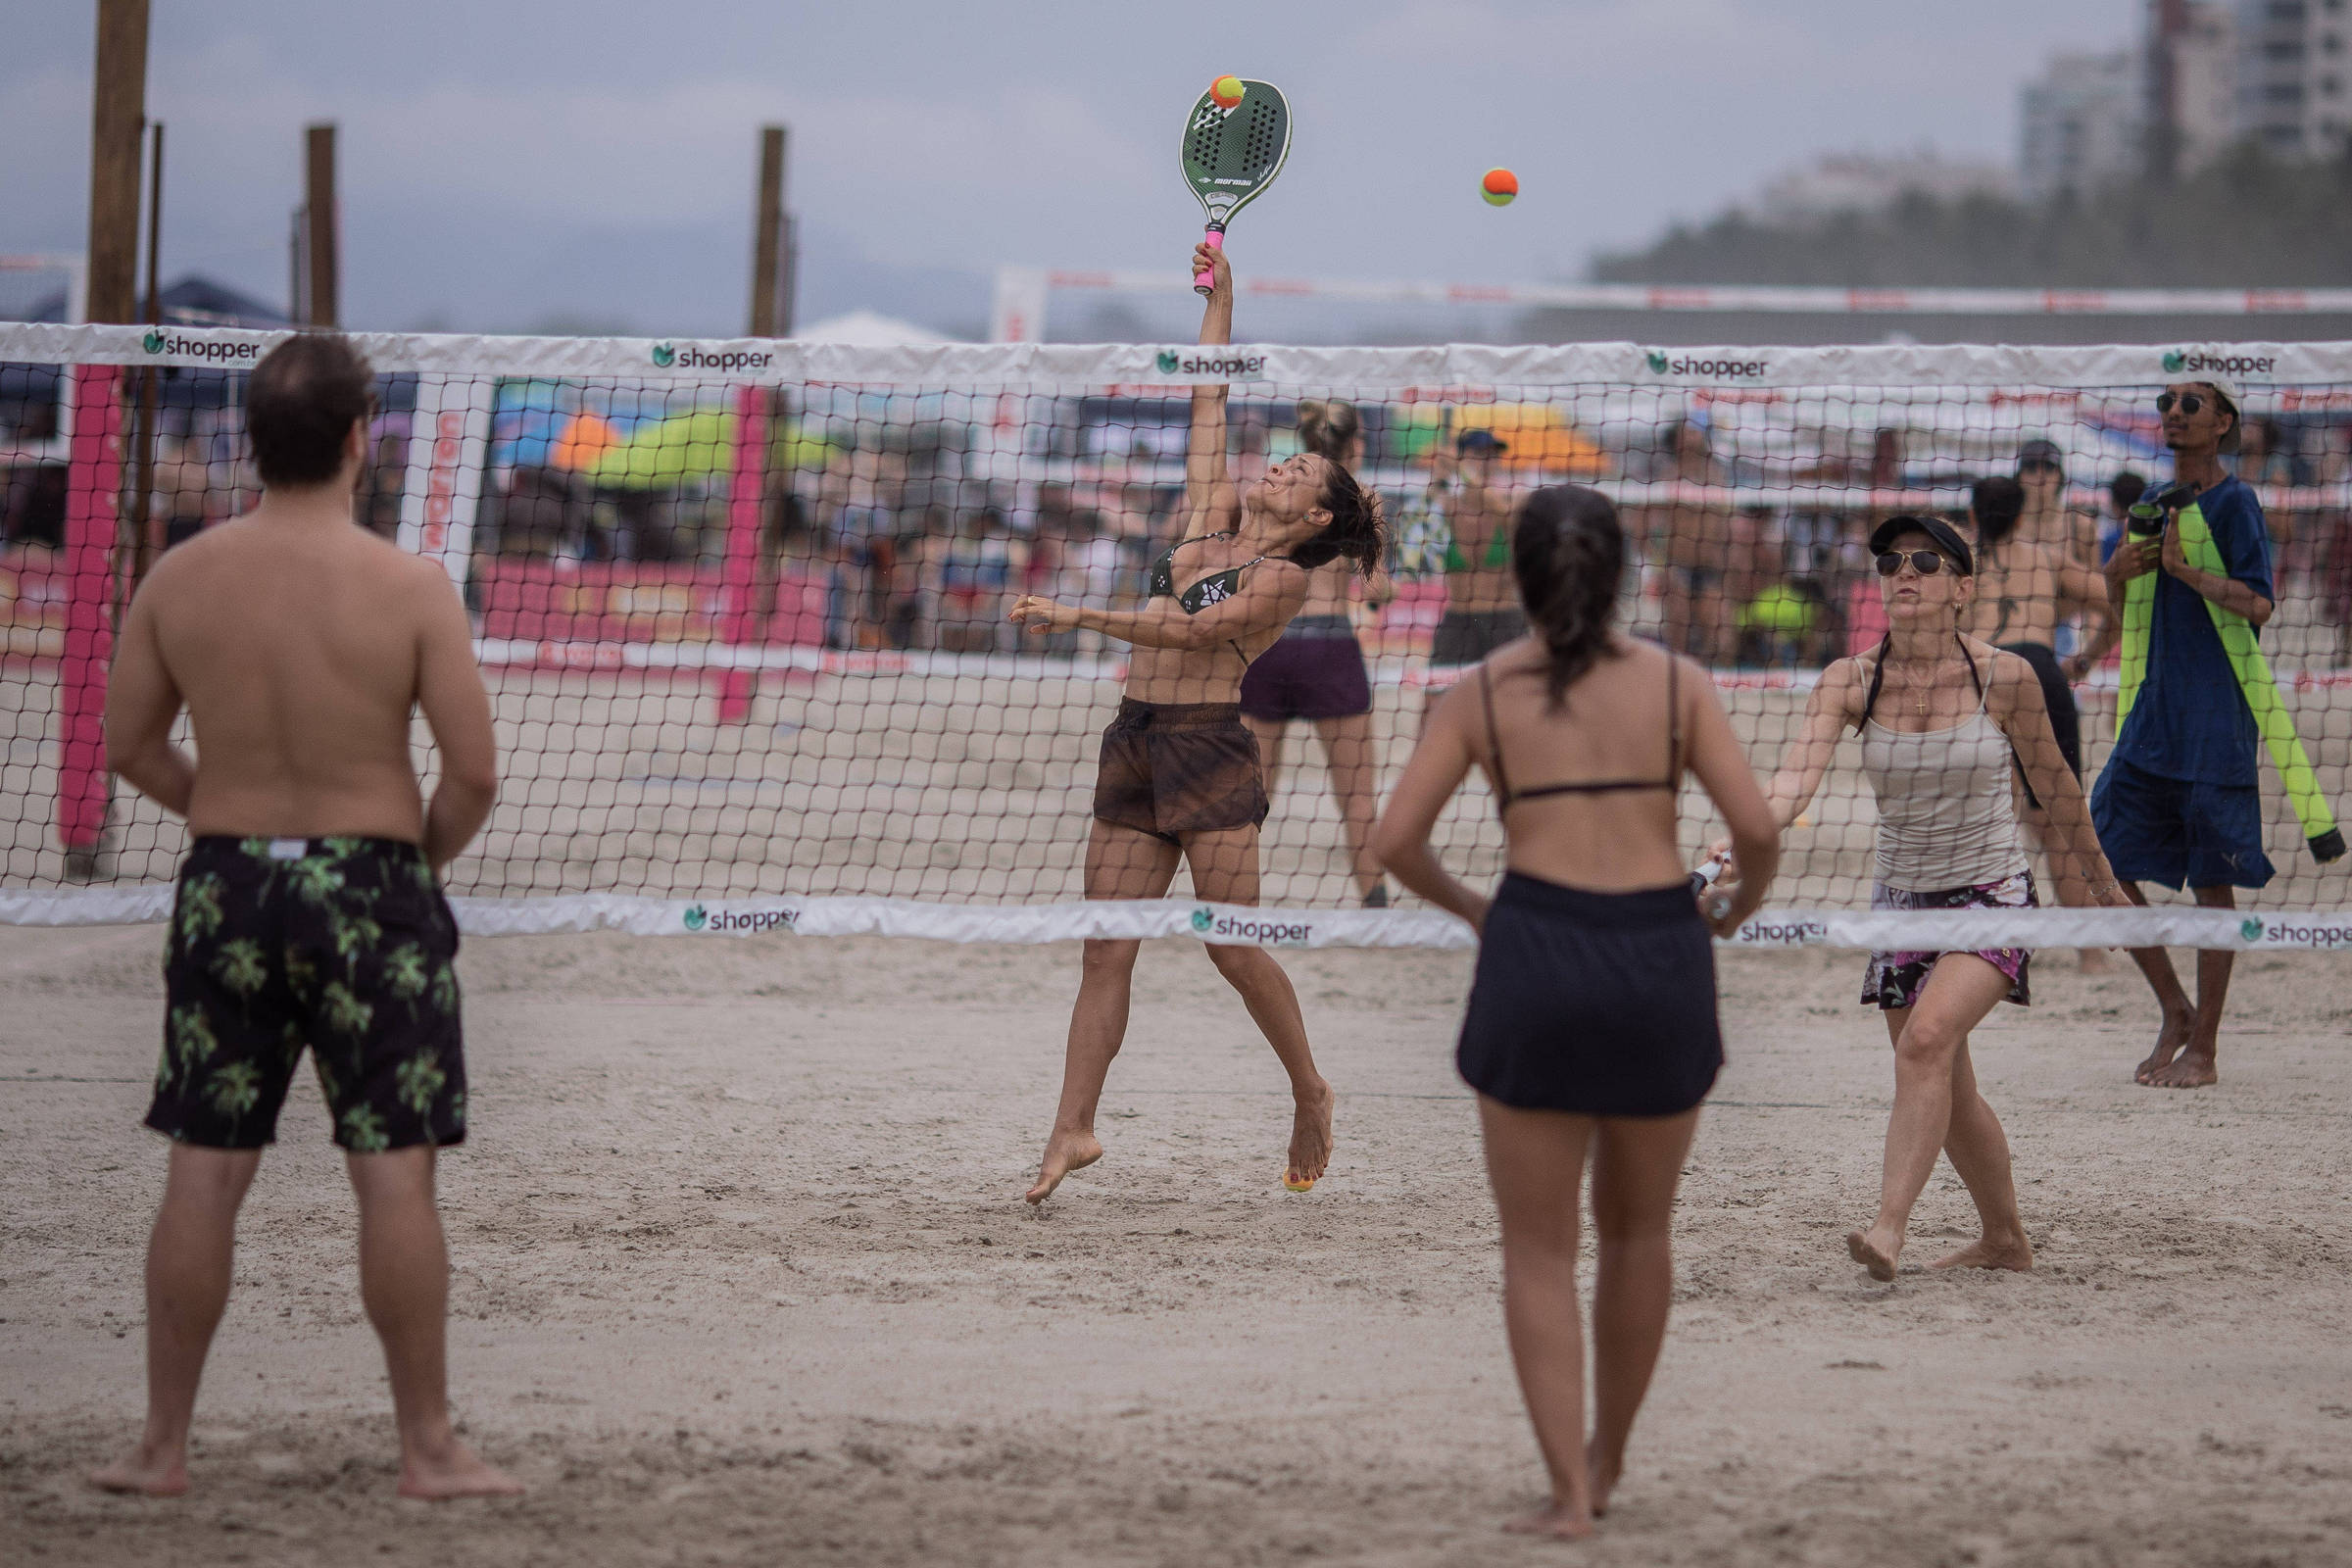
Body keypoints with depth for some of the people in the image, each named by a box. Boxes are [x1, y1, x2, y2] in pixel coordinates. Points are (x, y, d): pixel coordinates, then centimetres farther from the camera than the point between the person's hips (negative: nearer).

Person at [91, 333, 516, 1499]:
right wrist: (428, 853, 6)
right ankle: (427, 1447, 6)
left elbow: (130, 745, 6)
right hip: (370, 884, -3)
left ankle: (162, 1445, 12)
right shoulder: (409, 589, -12)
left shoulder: (179, 579, -2)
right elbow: (474, 768, -12)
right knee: (395, 1175, 2)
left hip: (225, 881, 3)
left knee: (202, 1174, 8)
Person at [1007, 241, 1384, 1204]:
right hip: (1135, 745, 7)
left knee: (1233, 949, -4)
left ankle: (1310, 1095, 16)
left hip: (1208, 749, -7)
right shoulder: (1206, 529, 17)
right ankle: (1073, 1130, -1)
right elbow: (1207, 406, 24)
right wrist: (1219, 303, 26)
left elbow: (1192, 631, -15)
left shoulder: (1284, 577, -2)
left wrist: (1081, 617, -20)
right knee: (1105, 948, 1)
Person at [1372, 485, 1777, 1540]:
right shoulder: (1677, 681, 6)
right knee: (1637, 1226, 23)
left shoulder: (1479, 691, 6)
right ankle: (1606, 1456, 35)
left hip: (1536, 964, -1)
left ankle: (1571, 1497, -3)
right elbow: (1756, 826, -3)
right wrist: (1744, 902, 19)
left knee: (1538, 1249, 8)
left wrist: (1468, 908, 22)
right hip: (1660, 967, 1)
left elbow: (1396, 841, 2)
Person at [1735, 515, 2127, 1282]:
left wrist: (2099, 878, 17)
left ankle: (1888, 1227, -33)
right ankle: (2005, 1240, 33)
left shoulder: (2005, 678, -11)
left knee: (1926, 1039, -27)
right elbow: (1799, 771, -22)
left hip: (1992, 896, -4)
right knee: (1947, 1092, 13)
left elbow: (2053, 783, 5)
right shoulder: (1851, 681, -7)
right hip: (1901, 899, 4)